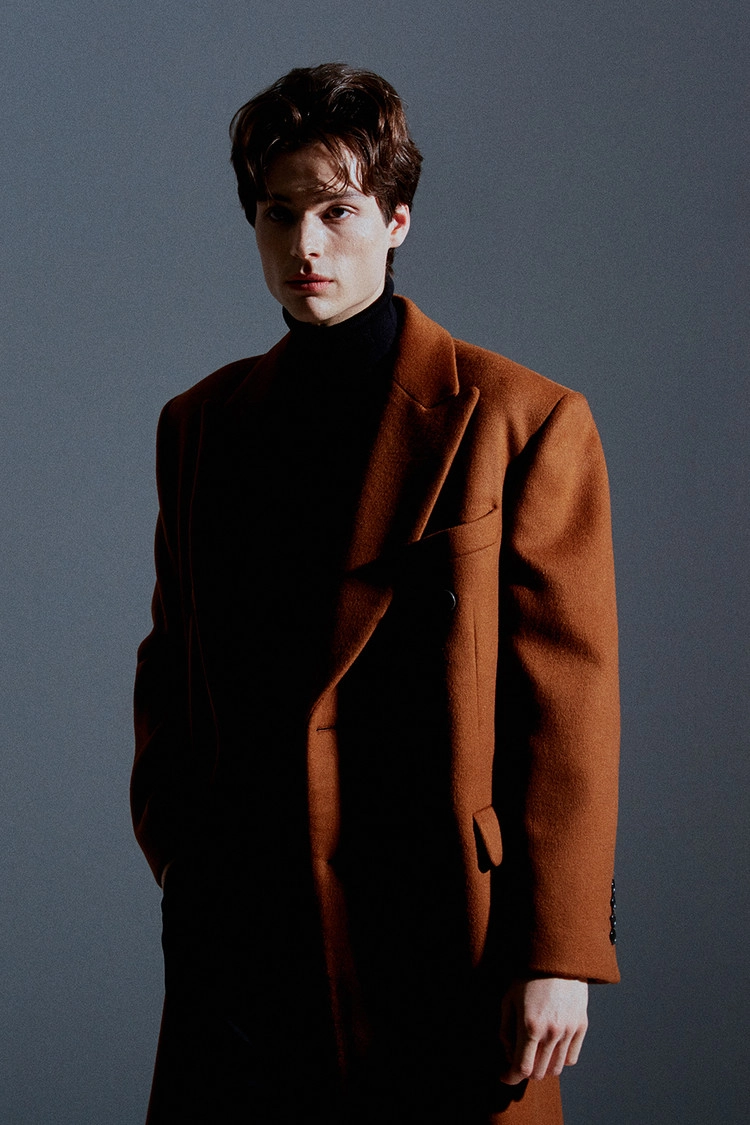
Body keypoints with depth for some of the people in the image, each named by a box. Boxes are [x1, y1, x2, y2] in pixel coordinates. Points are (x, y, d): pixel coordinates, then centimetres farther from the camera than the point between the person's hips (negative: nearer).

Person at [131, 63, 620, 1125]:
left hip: (440, 930, -4)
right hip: (232, 926, 4)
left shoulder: (522, 421, -4)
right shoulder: (200, 423, 12)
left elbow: (569, 708, -6)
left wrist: (556, 956, -10)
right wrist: (177, 851, 9)